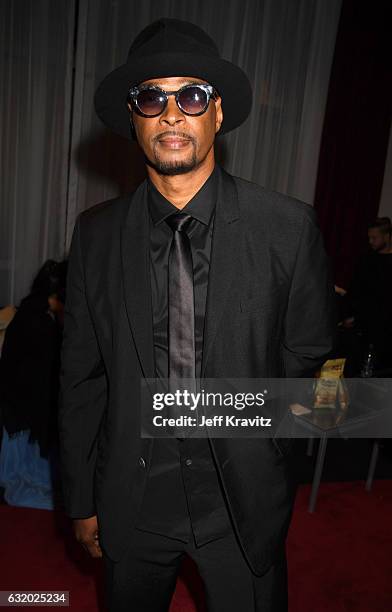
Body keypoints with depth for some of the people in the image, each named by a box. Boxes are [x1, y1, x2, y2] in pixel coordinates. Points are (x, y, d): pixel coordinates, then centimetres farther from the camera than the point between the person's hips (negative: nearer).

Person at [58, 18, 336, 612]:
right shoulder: (96, 232, -7)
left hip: (243, 503, -1)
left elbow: (307, 351, 0)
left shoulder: (289, 226, -13)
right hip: (131, 501, 2)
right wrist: (81, 501, 4)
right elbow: (82, 376, -2)